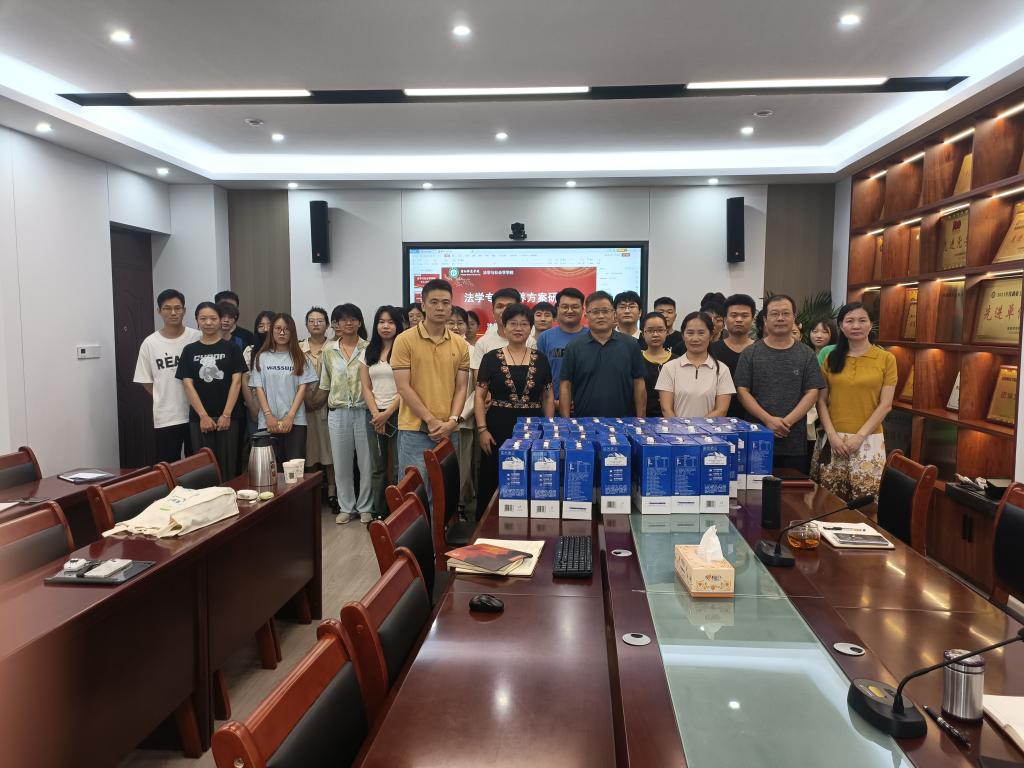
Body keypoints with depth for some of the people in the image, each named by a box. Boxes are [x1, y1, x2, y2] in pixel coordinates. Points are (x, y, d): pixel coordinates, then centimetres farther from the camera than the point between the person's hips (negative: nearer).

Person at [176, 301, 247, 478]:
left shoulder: (231, 348, 3)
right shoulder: (190, 350, 7)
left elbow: (236, 382, -2)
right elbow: (188, 384, 1)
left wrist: (226, 415, -10)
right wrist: (203, 416, -8)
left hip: (227, 417, -1)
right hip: (199, 418, 1)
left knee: (227, 465, 0)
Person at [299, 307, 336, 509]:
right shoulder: (299, 348, 10)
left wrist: (322, 396, -10)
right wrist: (307, 398, -5)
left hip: (328, 404, -1)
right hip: (305, 405, 2)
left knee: (330, 447, -2)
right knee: (309, 448, 3)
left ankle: (332, 492, 5)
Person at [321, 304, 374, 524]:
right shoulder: (329, 350, 7)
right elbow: (325, 383, 16)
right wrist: (331, 402, 13)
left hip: (363, 410, -2)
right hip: (338, 412, 3)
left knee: (366, 461, 3)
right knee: (341, 462, 8)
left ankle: (365, 507, 16)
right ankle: (346, 507, 20)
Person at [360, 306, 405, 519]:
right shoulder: (368, 353, 12)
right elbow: (366, 388, 8)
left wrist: (387, 414, -11)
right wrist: (376, 414, -5)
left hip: (398, 413, -4)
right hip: (375, 415, 4)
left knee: (398, 466, -4)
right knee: (378, 467, 8)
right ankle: (379, 512, 16)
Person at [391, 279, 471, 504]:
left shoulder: (460, 345, 7)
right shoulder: (405, 340, -4)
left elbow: (461, 388, 7)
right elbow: (403, 387, -8)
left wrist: (451, 421, -9)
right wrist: (431, 420, -13)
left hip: (449, 432, 4)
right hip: (415, 430, -4)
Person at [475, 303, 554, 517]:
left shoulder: (540, 359, 7)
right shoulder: (491, 358, 1)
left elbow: (548, 397, 10)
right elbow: (479, 396, 1)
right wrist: (482, 429, -8)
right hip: (499, 428, -1)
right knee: (493, 485, 2)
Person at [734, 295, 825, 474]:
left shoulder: (806, 354, 9)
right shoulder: (750, 353, 6)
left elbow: (812, 392, 2)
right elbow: (742, 391, -1)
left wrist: (787, 421, -11)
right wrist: (768, 420, -13)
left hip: (795, 440, 1)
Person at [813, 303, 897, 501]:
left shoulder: (886, 358, 2)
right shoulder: (831, 358, 8)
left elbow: (885, 404, -3)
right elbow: (821, 401, 5)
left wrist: (860, 436, -11)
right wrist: (832, 435, -8)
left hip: (868, 441, -2)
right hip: (833, 439, 2)